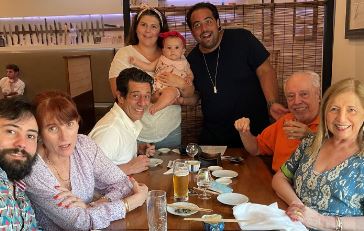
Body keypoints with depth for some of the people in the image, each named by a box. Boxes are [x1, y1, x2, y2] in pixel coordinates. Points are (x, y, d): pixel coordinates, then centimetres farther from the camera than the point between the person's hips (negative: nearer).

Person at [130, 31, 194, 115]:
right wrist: (135, 61, 12)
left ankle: (156, 107, -43)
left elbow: (190, 74, 27)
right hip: (157, 85, 4)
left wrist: (189, 78, 2)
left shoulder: (184, 63, 18)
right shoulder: (161, 59, 21)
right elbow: (149, 67, 20)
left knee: (170, 92, -39)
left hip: (173, 87, -4)